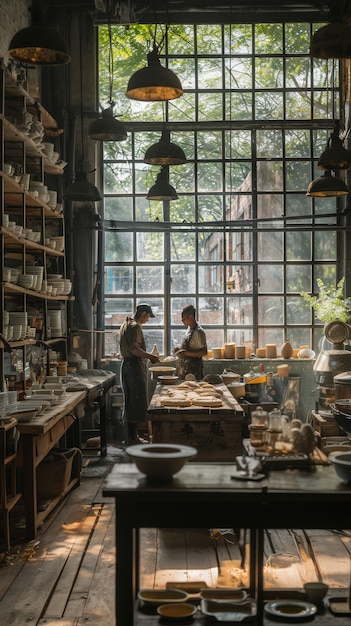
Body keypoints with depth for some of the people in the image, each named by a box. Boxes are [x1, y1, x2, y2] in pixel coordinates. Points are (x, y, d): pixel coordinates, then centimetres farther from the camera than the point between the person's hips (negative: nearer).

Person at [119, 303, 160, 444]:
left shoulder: (126, 324, 17)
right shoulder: (135, 326, -14)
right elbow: (134, 348, -23)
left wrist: (147, 356, 21)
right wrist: (150, 356, -16)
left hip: (126, 364, 10)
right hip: (135, 365, -10)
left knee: (129, 402, 13)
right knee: (137, 402, -6)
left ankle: (131, 436, 19)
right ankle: (132, 439, -4)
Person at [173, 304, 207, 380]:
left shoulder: (198, 331, -18)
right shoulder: (189, 328, 10)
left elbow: (204, 352, -21)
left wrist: (185, 353, -24)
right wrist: (180, 350, 6)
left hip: (193, 367, -9)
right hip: (185, 366, 9)